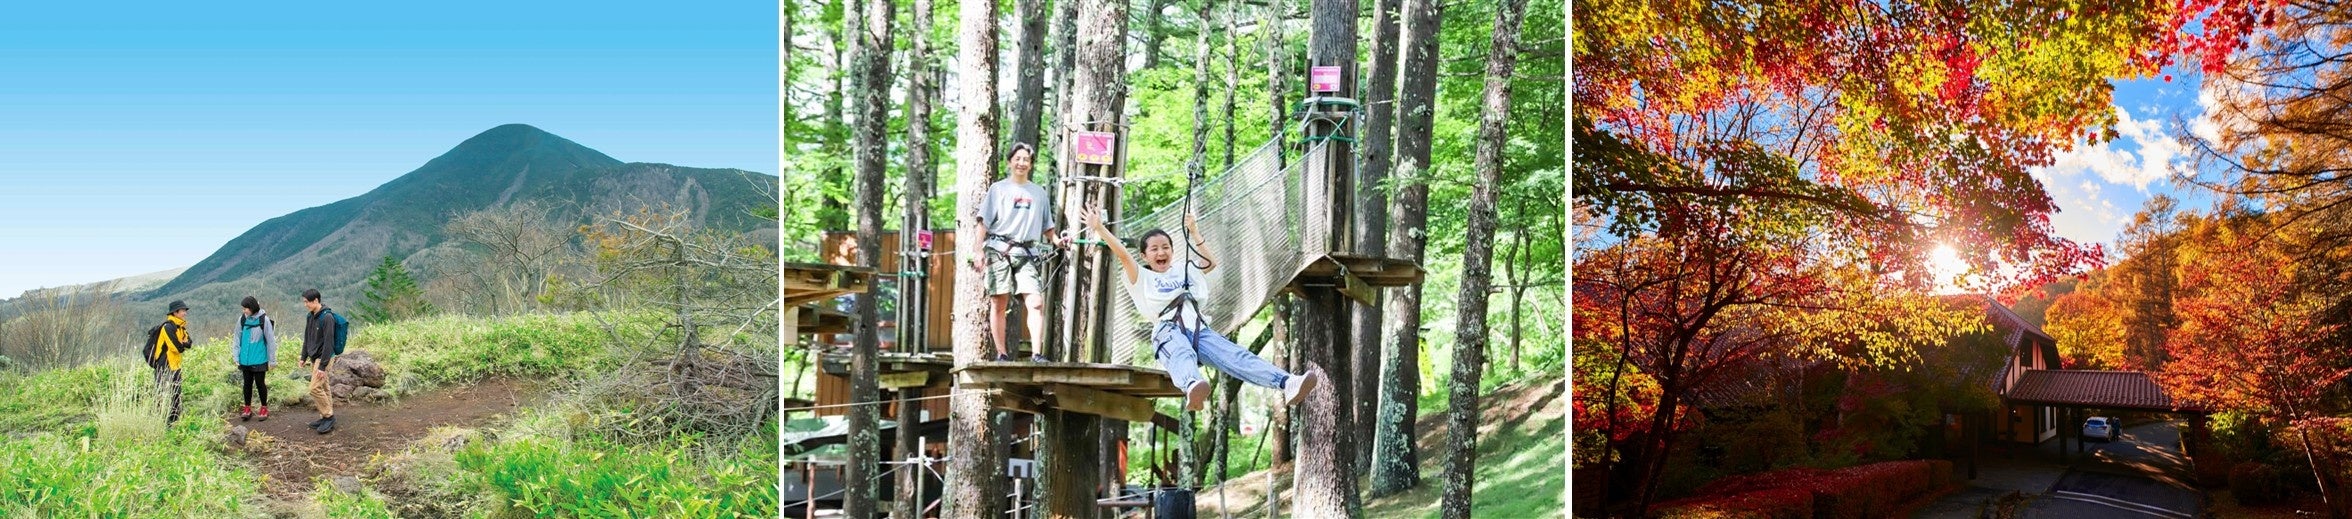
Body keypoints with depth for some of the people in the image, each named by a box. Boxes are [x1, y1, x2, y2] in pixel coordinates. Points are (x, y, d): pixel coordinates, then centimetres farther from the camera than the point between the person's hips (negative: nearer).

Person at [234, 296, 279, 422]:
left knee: (260, 383, 5)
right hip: (245, 360, 3)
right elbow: (238, 339, 7)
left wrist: (272, 360, -4)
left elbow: (271, 341, -6)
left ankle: (264, 408, 19)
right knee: (247, 384, 12)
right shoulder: (242, 320, 0)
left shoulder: (264, 320, -9)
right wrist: (237, 357, 5)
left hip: (259, 360, -3)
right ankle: (247, 409, 23)